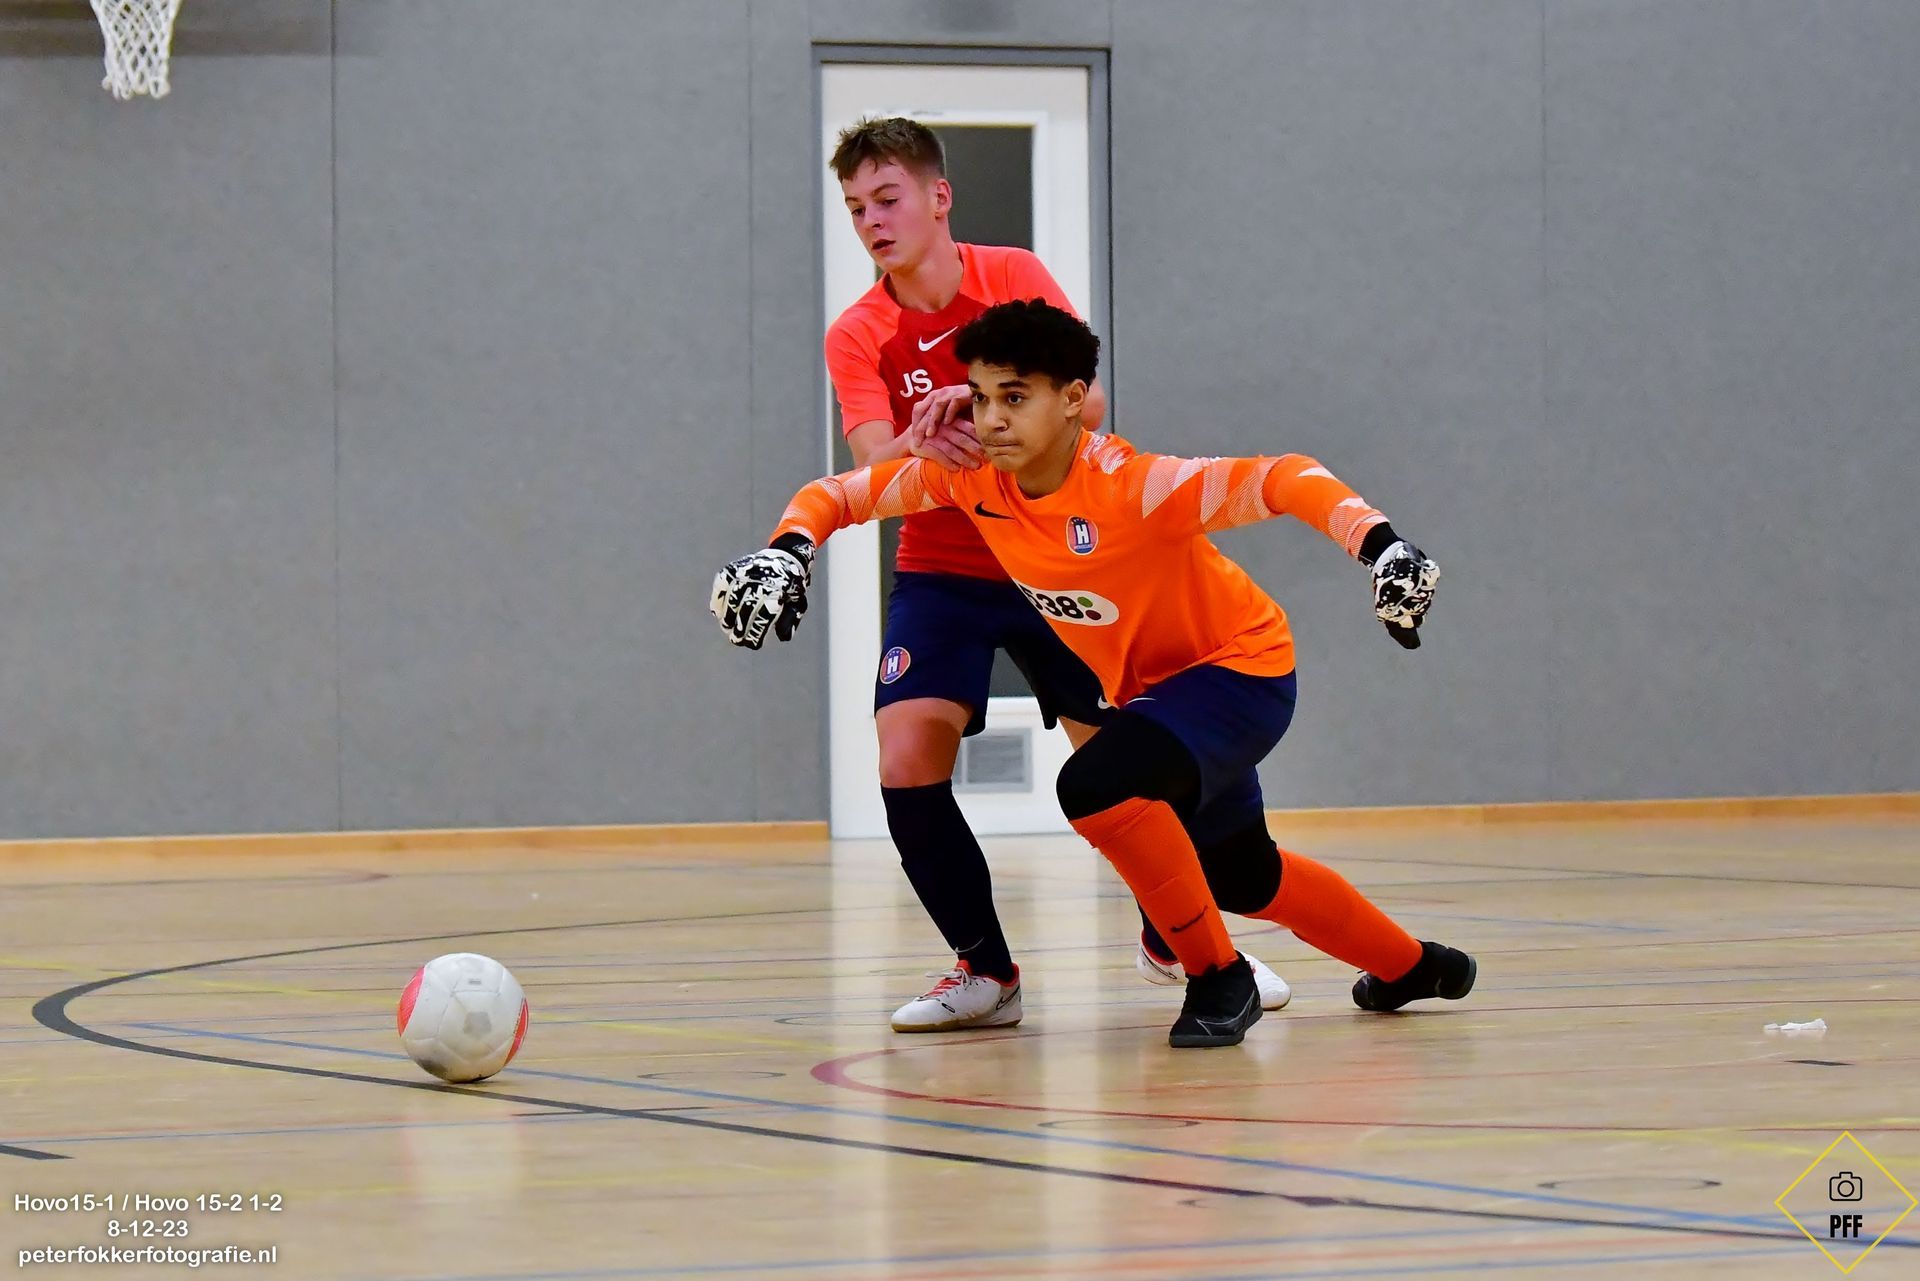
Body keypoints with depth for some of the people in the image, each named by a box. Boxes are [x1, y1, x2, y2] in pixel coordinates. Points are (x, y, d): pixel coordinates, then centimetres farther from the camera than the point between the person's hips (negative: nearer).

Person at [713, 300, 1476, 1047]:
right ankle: (1408, 966, 51)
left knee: (1096, 785, -33)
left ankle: (1218, 980, -13)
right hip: (1148, 690, 8)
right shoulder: (972, 481, -14)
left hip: (1240, 669, -8)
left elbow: (1281, 479, -38)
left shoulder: (1132, 486, -33)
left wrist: (1379, 544, -53)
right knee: (1237, 879, 24)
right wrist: (789, 551, -26)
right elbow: (840, 493, -5)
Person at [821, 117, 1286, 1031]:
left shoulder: (1015, 276, -7)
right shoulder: (857, 336, -6)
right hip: (943, 570, 0)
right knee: (907, 761, -19)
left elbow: (1085, 402, -20)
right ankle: (985, 970, -2)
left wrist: (982, 408, -37)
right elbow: (874, 466, -20)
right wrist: (921, 442, -43)